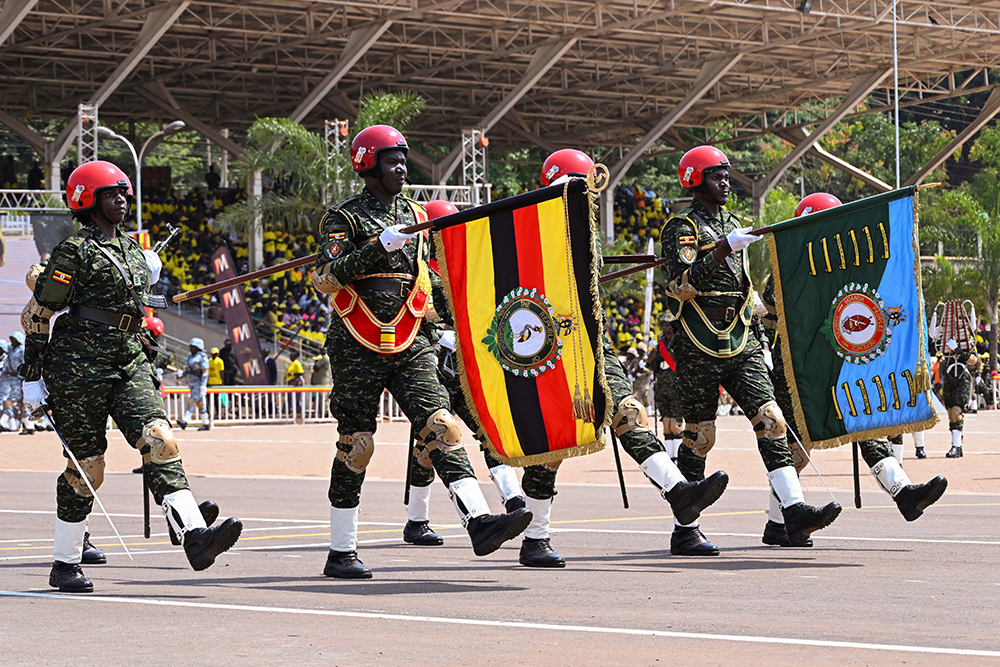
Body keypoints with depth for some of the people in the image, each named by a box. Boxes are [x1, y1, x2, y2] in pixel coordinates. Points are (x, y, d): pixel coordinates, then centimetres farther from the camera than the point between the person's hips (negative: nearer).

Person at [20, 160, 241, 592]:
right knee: (86, 466, -1)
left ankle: (194, 536, -28)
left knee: (159, 442, -14)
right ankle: (65, 564, 15)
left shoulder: (133, 250, 16)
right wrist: (33, 377, -7)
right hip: (79, 363, -6)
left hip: (128, 362, 6)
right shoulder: (75, 251, -7)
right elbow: (37, 313, -5)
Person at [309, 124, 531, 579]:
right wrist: (378, 247, -25)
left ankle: (478, 521, -27)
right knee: (355, 445, 0)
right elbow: (325, 279, -17)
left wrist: (429, 326, 22)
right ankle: (341, 553, 9)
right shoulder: (343, 218, -2)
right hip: (357, 350, -4)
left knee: (440, 426, -13)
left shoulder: (415, 216, 16)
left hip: (409, 348, 4)